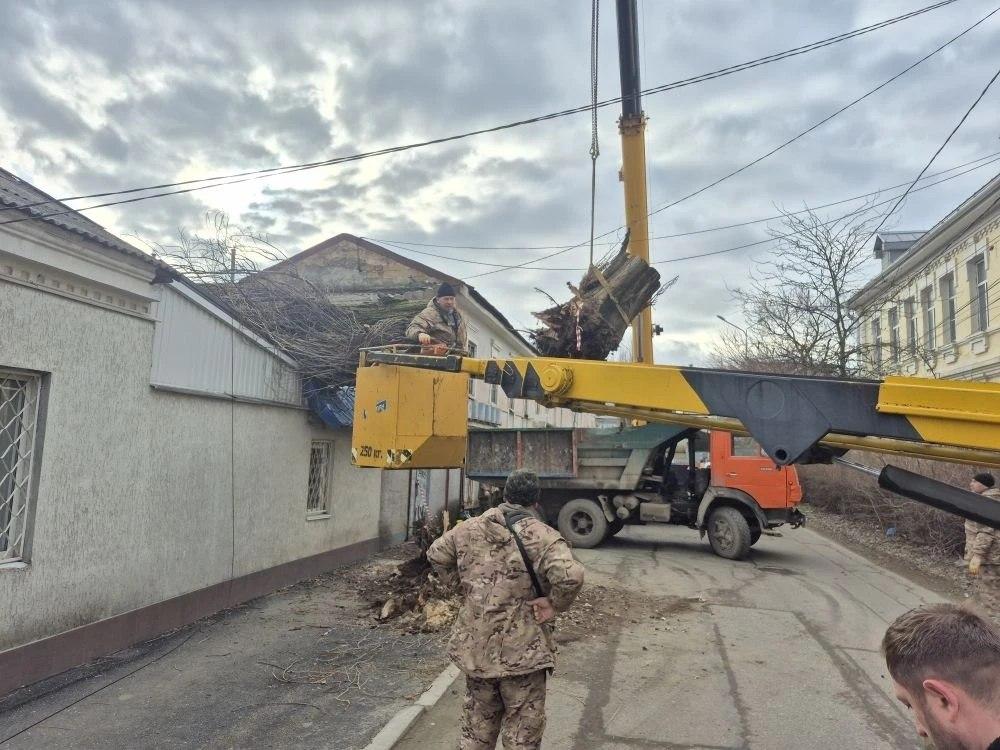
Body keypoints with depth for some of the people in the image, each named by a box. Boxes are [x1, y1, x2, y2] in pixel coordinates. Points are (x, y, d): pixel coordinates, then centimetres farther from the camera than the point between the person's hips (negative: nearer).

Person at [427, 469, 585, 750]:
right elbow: (571, 576, -30)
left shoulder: (469, 528, 2)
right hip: (522, 651, -4)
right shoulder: (543, 536, -15)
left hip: (474, 646, 5)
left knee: (477, 722, 23)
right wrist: (555, 604, -13)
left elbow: (436, 555, 13)